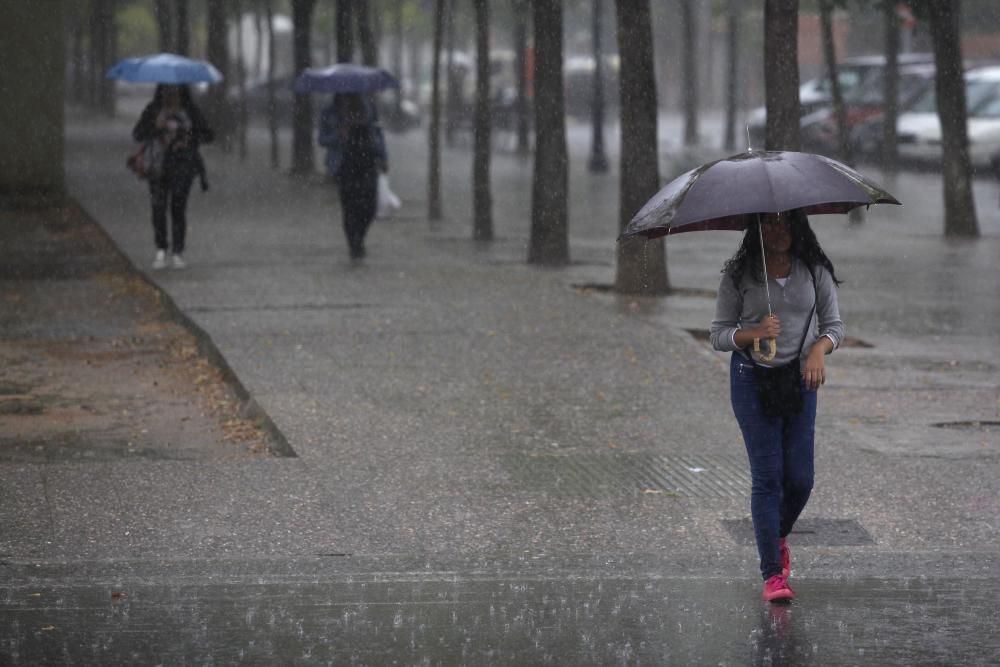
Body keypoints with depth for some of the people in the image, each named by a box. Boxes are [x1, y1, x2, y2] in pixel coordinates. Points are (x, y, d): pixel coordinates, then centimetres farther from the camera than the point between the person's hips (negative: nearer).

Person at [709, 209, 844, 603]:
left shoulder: (815, 271, 2)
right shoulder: (738, 275, -4)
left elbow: (834, 324, 7)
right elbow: (718, 335, -2)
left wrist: (819, 350, -15)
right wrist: (753, 333, -21)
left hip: (799, 379, 2)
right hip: (752, 379, -2)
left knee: (800, 479, 2)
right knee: (767, 477, -6)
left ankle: (778, 536, 34)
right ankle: (772, 574, -2)